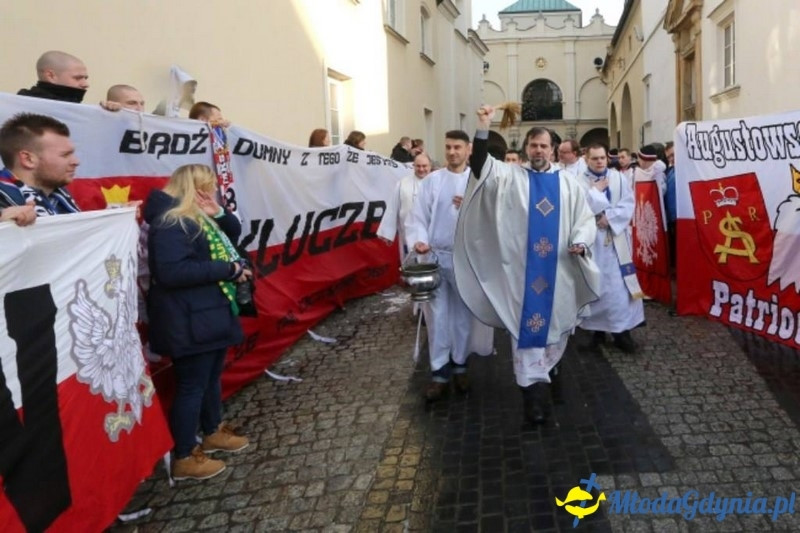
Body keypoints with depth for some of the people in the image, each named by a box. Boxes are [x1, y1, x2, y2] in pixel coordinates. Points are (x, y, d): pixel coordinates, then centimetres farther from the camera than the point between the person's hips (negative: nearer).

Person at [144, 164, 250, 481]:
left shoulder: (200, 219, 13)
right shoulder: (170, 223, -19)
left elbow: (233, 234, 22)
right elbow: (171, 272, -29)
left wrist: (219, 214, 1)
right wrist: (227, 269, -24)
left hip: (213, 314, 11)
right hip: (190, 322, -10)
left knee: (212, 377, 22)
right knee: (191, 386, -1)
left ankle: (213, 432, 40)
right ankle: (184, 458, 12)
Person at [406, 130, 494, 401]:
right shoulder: (432, 180, 4)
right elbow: (418, 215, -1)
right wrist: (419, 240, -17)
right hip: (436, 255, 0)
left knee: (463, 314, 11)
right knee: (437, 315, 4)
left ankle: (459, 365, 27)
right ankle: (439, 371, 13)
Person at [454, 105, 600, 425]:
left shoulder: (568, 183, 9)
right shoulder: (510, 176, 3)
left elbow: (585, 218, 10)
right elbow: (480, 167, -13)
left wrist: (580, 242, -10)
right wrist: (483, 129, -25)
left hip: (559, 269, 3)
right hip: (522, 269, -2)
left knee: (556, 323, 13)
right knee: (528, 326, -2)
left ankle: (546, 370, 38)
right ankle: (534, 390, 2)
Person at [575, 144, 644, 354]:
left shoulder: (619, 178, 7)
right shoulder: (579, 182, -1)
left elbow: (628, 204, -1)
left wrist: (609, 217, -14)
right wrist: (595, 191, -11)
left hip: (617, 238, 2)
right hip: (592, 239, -2)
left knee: (620, 284, 0)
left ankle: (622, 330, 4)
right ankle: (597, 328, 12)